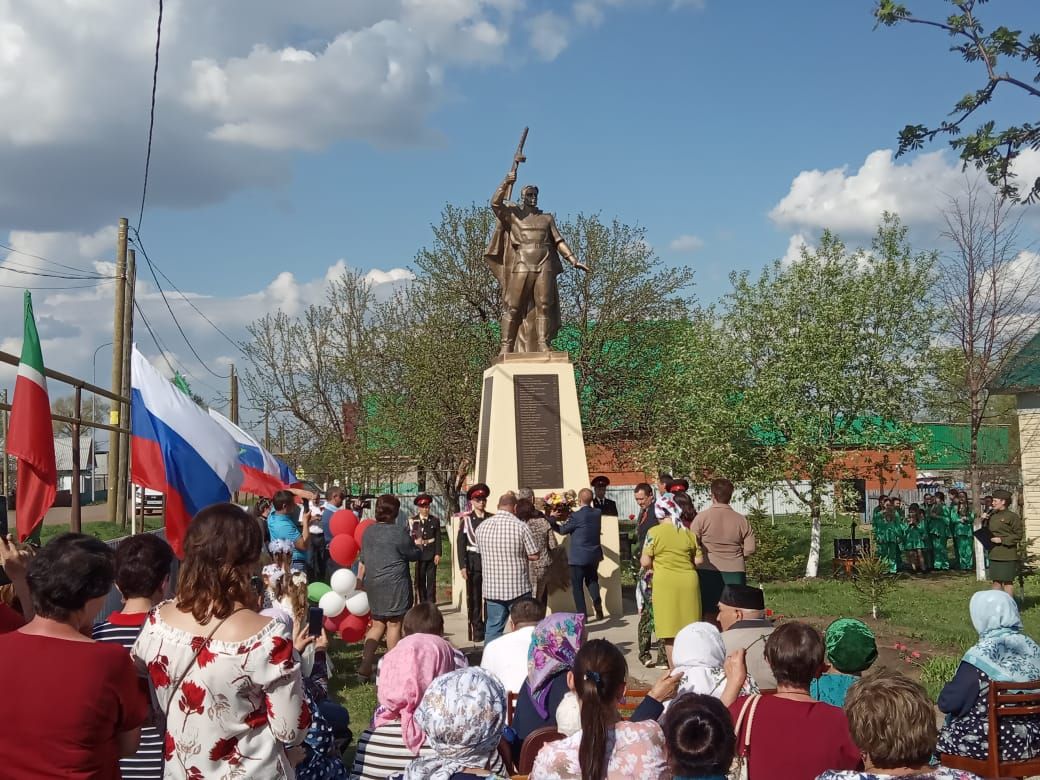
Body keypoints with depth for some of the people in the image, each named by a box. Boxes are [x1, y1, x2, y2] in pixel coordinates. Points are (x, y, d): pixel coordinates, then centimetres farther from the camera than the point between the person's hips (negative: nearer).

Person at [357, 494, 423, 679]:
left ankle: (365, 665, 3)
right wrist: (418, 547, 18)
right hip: (395, 584, -6)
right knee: (394, 625, 2)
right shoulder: (399, 531, -12)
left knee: (377, 625, 13)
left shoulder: (368, 531, 7)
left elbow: (363, 559, 15)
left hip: (373, 584, 6)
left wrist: (360, 579, 25)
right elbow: (414, 554, -3)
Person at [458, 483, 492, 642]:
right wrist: (463, 566, -9)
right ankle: (477, 631, 8)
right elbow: (460, 543, -2)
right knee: (474, 599, 3)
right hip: (473, 562, -2)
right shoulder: (466, 519, 1)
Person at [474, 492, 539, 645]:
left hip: (492, 588, 4)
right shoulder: (520, 526, -13)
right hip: (518, 588, -3)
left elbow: (482, 556, 10)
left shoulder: (482, 527, 0)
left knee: (493, 628, 10)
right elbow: (534, 556, -8)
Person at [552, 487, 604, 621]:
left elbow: (563, 530, -6)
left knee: (577, 586, 5)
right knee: (592, 580, 23)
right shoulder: (598, 513, 0)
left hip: (578, 556, -6)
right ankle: (597, 603, 3)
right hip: (595, 555, 6)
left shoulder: (576, 516, -19)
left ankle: (582, 614, 6)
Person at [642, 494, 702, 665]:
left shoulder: (654, 532, -6)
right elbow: (698, 560, 7)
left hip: (665, 583, -4)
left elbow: (645, 562, -7)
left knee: (670, 631, 4)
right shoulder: (689, 533, 5)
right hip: (688, 582, 4)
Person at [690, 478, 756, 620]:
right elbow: (750, 549, 0)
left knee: (709, 614, 5)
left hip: (708, 571, -2)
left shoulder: (702, 517, -8)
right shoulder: (741, 520, 0)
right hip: (734, 572, 2)